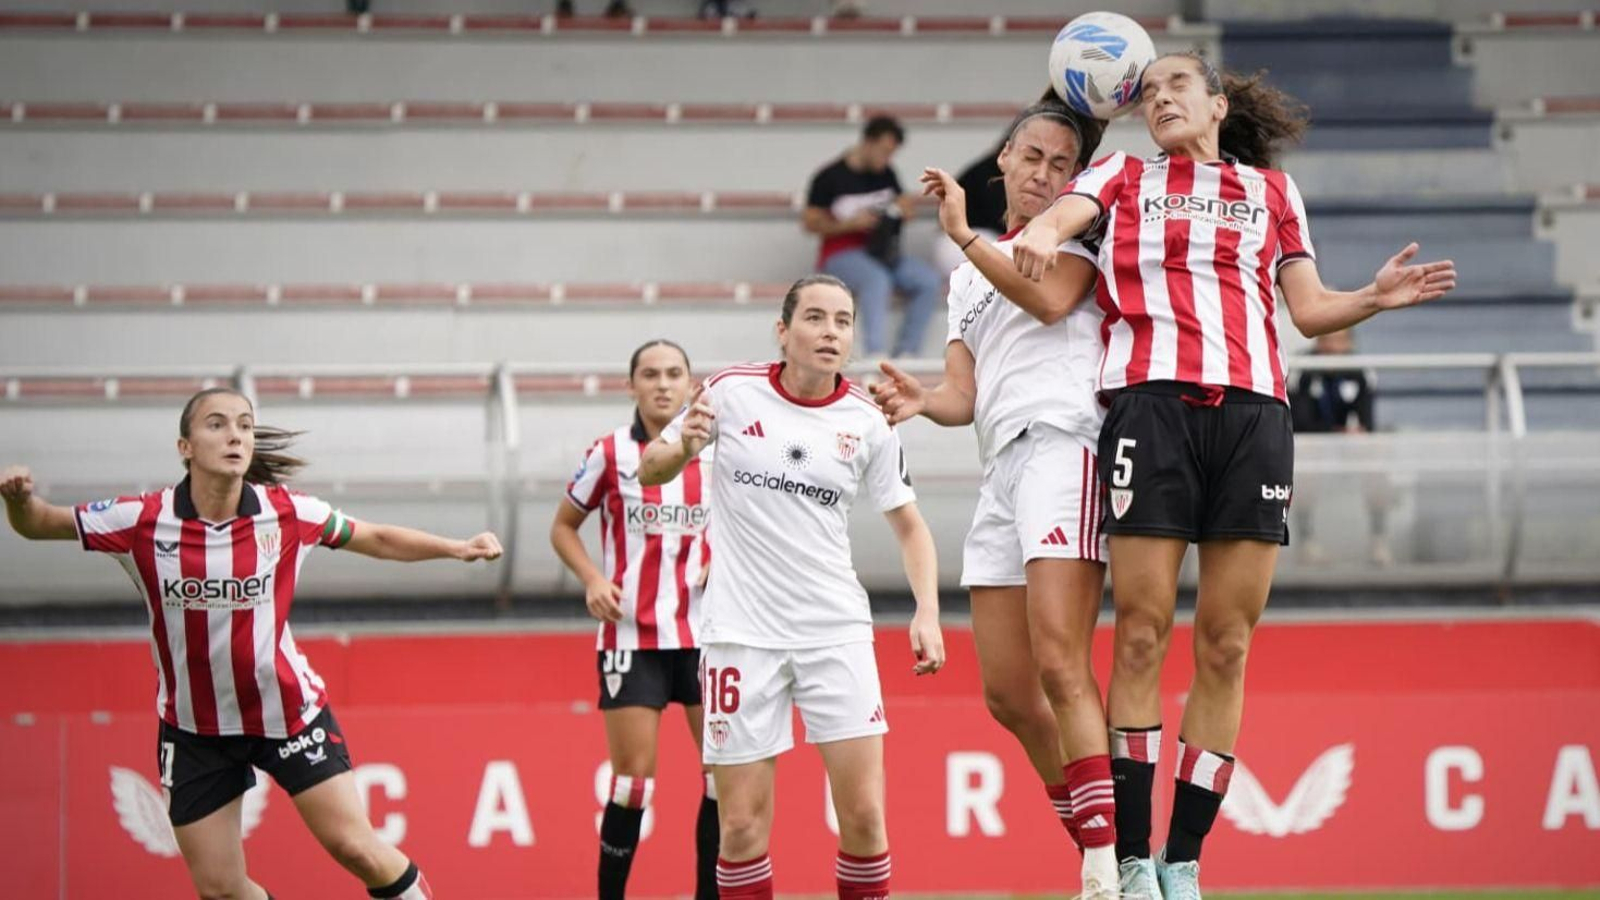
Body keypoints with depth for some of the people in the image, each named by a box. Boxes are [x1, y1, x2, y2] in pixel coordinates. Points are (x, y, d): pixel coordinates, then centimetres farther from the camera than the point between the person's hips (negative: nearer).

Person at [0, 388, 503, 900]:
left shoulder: (288, 513, -13)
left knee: (355, 848, -7)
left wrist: (457, 548, -10)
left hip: (288, 712, -1)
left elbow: (378, 540, 2)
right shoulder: (141, 521, -15)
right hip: (195, 729, 1)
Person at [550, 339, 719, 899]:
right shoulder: (609, 455, -3)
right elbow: (563, 527, 8)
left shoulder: (715, 455, 4)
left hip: (703, 634, 3)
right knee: (633, 777, -6)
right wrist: (592, 580, -9)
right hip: (631, 637, -3)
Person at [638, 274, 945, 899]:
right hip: (741, 632, -1)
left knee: (863, 813, -7)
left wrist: (927, 612, -3)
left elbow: (908, 525, 12)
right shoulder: (731, 393, -2)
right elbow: (651, 472, 9)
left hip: (837, 633, 1)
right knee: (742, 824, -3)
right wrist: (682, 445, -14)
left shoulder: (867, 423, 2)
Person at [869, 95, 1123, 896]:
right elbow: (964, 395, 17)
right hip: (1000, 467, 8)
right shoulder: (968, 280, 26)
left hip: (1062, 446, -8)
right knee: (1007, 693, 3)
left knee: (1059, 666, -21)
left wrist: (964, 235, -13)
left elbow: (1050, 297, -12)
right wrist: (921, 402, -4)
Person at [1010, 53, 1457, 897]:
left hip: (1253, 413, 2)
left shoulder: (1272, 191, 22)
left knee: (1226, 645, -1)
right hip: (1151, 406, -2)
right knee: (1141, 632, -7)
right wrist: (1040, 231, -26)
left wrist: (1375, 298, -1)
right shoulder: (1123, 178, 18)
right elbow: (1061, 213, -2)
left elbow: (1309, 308, 19)